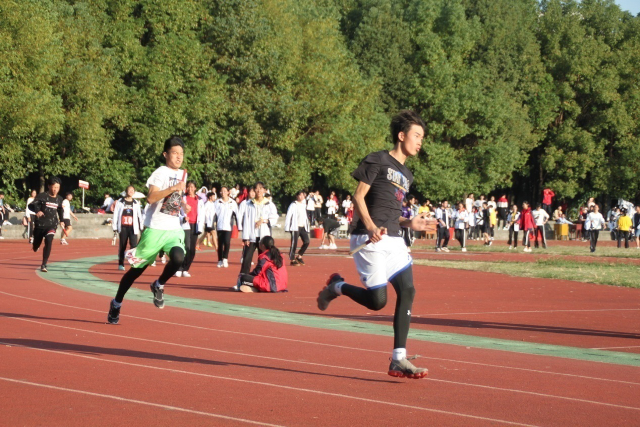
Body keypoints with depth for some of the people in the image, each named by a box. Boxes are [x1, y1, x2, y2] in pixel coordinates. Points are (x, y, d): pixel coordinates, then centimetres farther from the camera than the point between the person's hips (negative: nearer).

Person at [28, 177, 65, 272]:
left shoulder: (59, 199, 4)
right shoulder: (42, 196, -9)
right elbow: (31, 205, -15)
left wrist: (62, 220, 17)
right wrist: (37, 211, -35)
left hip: (52, 224, 1)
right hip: (40, 224, -1)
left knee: (49, 242, -22)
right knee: (36, 246, 11)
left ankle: (44, 265, -15)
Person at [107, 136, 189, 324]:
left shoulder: (182, 174, 13)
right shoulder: (161, 173, -10)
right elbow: (151, 197, -25)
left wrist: (183, 205, 13)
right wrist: (173, 188, -31)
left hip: (174, 229, 5)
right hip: (155, 228, -5)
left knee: (178, 258, -24)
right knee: (138, 268, 3)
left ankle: (158, 286, 3)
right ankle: (116, 304, 21)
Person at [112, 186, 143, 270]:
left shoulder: (136, 203, 12)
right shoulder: (120, 202, 6)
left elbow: (139, 215, 13)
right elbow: (115, 215, 5)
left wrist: (141, 227, 8)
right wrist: (115, 227, 0)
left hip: (133, 228, 1)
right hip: (123, 227, -1)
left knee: (134, 246, -10)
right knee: (122, 246, 6)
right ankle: (121, 264, 14)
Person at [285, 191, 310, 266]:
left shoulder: (303, 205, 17)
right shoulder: (293, 205, -4)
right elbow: (288, 216, -9)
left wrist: (307, 227, 16)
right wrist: (287, 228, -15)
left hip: (303, 227, 6)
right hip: (295, 227, -6)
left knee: (307, 242, -4)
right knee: (294, 243, -5)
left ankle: (299, 256, 12)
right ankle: (292, 260, 4)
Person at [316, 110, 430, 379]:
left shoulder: (406, 175, 21)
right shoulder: (378, 160, -2)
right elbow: (359, 197, -7)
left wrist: (408, 223, 7)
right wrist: (371, 227, -21)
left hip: (393, 240, 8)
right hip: (369, 240, -8)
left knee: (407, 291, -7)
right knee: (377, 301, -11)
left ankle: (398, 360, -5)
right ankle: (337, 287, 19)